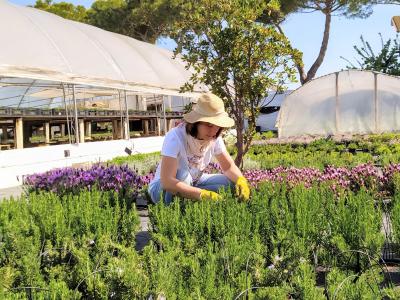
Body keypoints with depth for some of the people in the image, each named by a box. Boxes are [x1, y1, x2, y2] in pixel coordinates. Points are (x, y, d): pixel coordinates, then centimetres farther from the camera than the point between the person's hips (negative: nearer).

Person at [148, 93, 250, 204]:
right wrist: (203, 194, -46)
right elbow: (167, 182, -37)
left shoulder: (215, 138, -12)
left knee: (232, 182, -14)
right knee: (182, 174, -37)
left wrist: (241, 180, -26)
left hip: (193, 184, 6)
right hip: (162, 188, -5)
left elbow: (229, 166, -3)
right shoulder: (175, 137, -30)